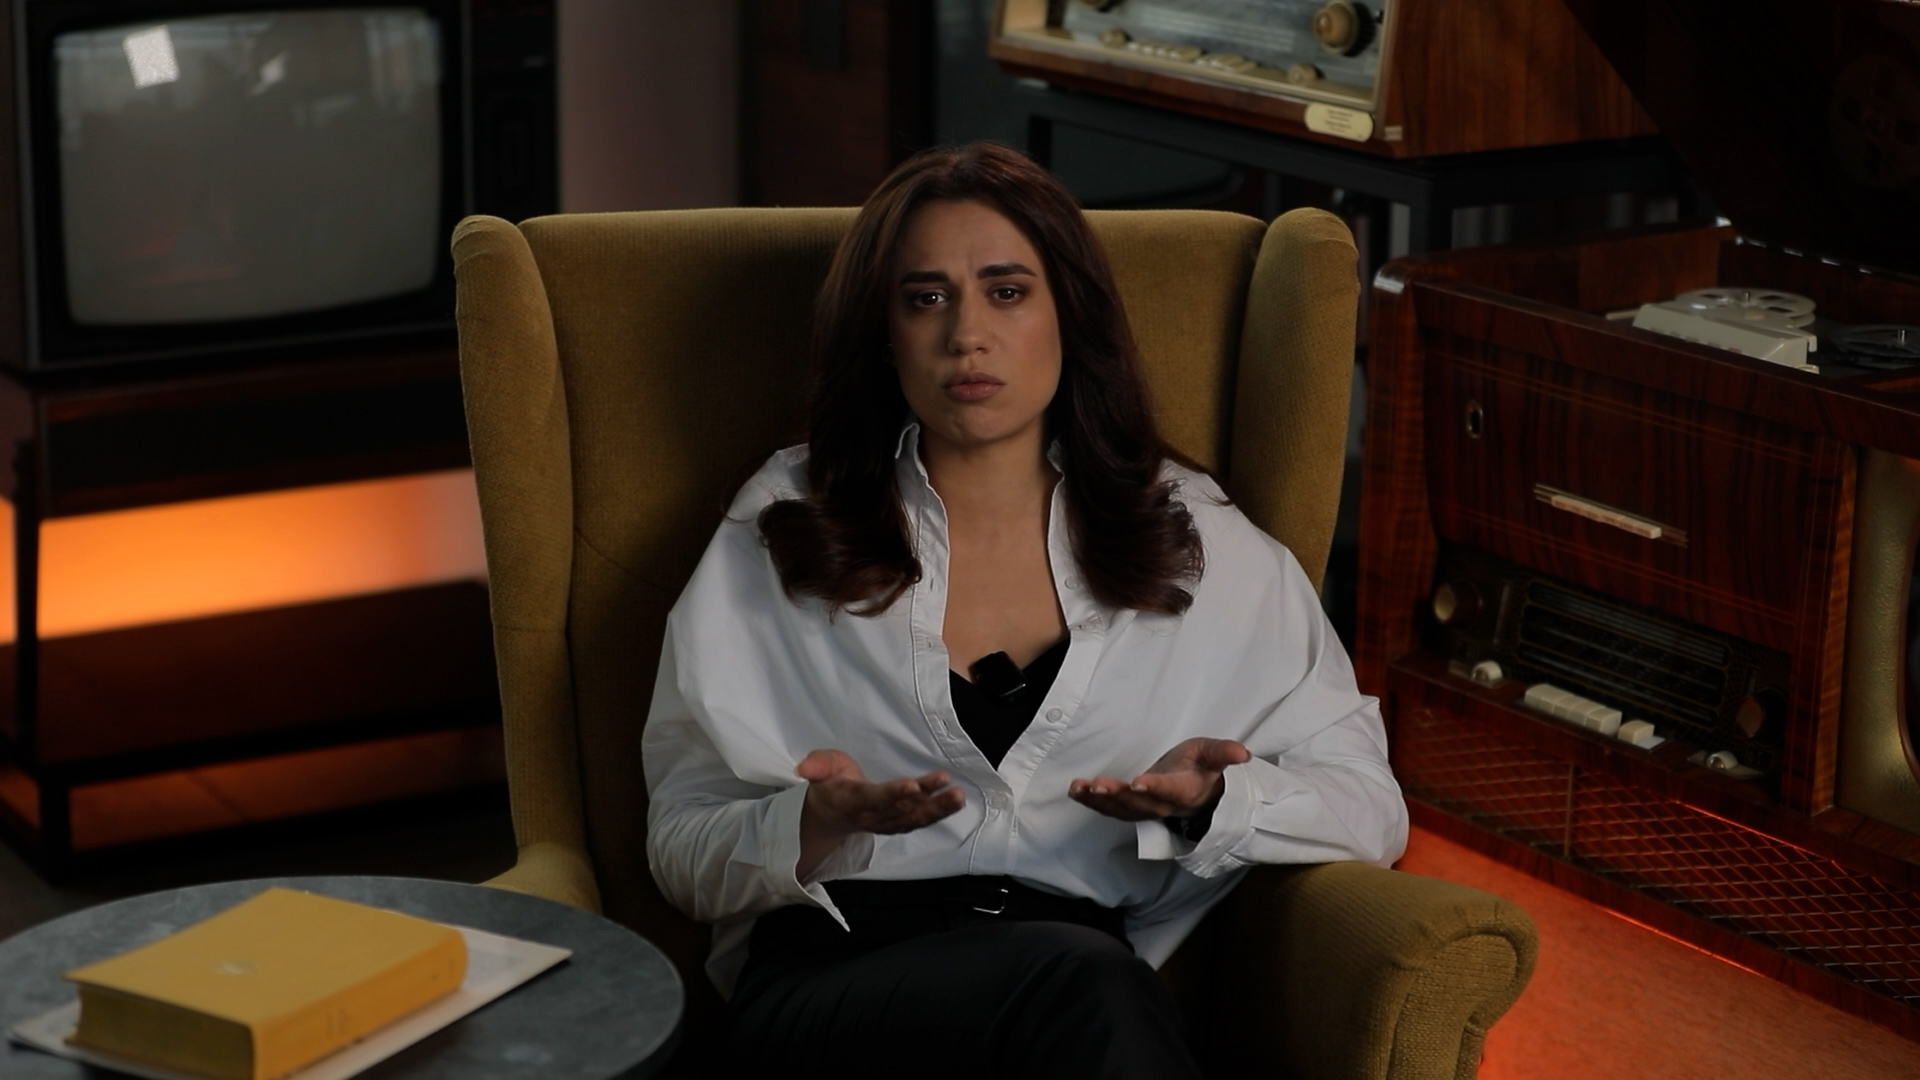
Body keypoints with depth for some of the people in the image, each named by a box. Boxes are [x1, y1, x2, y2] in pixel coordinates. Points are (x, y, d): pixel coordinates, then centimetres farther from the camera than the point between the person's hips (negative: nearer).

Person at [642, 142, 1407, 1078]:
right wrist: (819, 824, -13)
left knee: (1093, 987, -38)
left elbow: (1369, 809, 13)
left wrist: (1210, 799, -9)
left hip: (1079, 983, 2)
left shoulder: (1196, 541, 15)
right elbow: (684, 850, 10)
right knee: (1083, 978, -36)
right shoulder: (781, 534, 12)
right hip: (827, 982, -1)